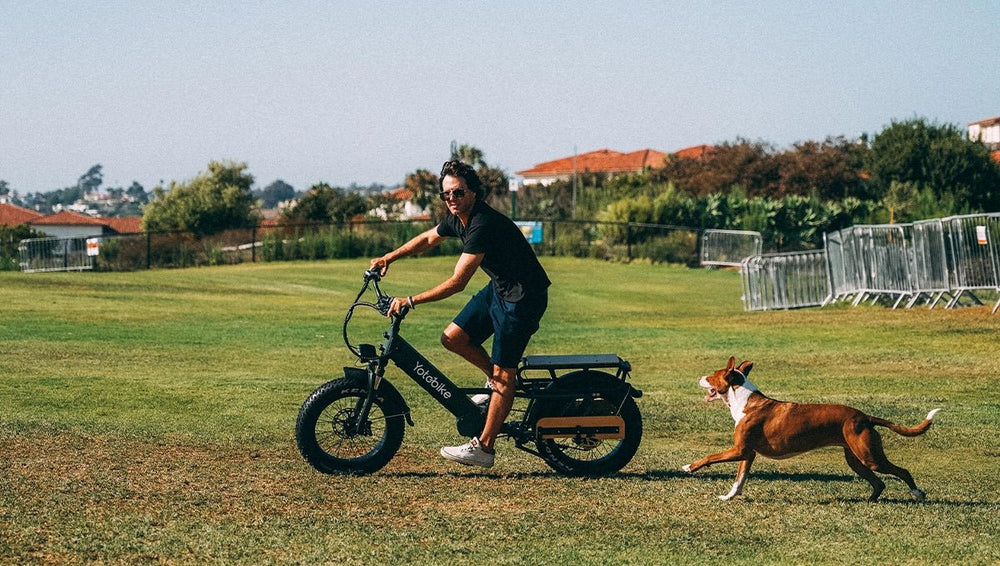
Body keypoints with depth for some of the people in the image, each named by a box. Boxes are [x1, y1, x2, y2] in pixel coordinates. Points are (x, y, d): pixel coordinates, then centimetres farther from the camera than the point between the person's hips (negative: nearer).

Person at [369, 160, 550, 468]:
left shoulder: (483, 223, -27)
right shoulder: (458, 218, 1)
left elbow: (457, 283, -30)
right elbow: (428, 238, 24)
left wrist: (410, 301, -28)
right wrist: (389, 257, 17)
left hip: (524, 296, -10)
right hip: (497, 289, 10)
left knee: (503, 374, -6)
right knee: (453, 337, 3)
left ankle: (483, 447, 0)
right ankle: (498, 379, 23)